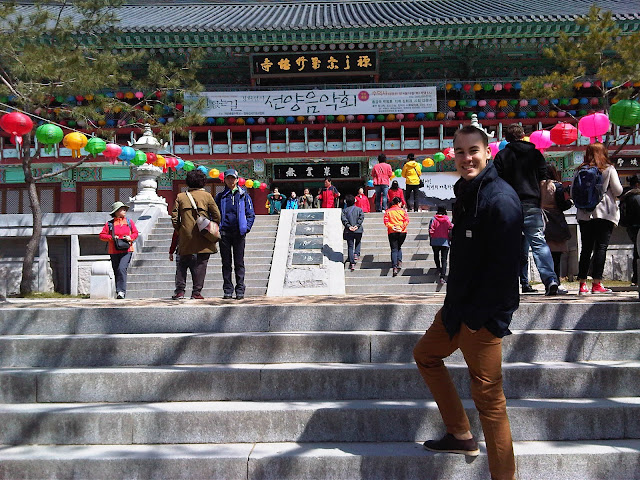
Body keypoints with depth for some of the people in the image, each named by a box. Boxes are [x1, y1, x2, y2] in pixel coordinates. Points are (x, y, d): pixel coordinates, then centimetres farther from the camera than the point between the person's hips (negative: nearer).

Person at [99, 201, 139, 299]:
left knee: (122, 269, -20)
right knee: (116, 272, 7)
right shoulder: (109, 224, 5)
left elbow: (135, 233, 14)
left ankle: (121, 291, -21)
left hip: (126, 251, -1)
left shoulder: (129, 222, 10)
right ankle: (119, 291, 20)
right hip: (114, 251, 1)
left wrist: (130, 238, -6)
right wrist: (111, 237, -13)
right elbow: (102, 235, 2)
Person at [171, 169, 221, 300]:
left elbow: (174, 218, 2)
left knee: (182, 264, 11)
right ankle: (197, 292, 2)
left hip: (186, 237, 2)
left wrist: (179, 230, 14)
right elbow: (217, 216, -3)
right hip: (203, 239, -2)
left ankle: (180, 291, 6)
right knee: (201, 264, 3)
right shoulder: (206, 196, 0)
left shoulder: (180, 197, 5)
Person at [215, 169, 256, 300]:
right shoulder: (220, 197, 11)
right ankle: (227, 290, 8)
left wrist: (247, 227, -7)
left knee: (239, 263, 1)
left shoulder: (243, 195, 7)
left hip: (239, 233, -2)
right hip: (224, 233, 2)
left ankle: (240, 290, 4)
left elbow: (251, 214, 7)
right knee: (226, 263, 4)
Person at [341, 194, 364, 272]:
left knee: (350, 246, 3)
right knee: (358, 243, 28)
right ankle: (356, 254, 8)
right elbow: (361, 217, -6)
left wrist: (348, 226, -13)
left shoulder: (344, 210, 4)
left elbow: (343, 219, -9)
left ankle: (352, 263, -5)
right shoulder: (359, 209, 5)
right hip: (358, 230, 1)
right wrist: (357, 225, -11)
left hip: (349, 231, -1)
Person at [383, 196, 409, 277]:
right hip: (402, 232, 1)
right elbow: (407, 220, -6)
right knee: (399, 247, 22)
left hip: (392, 233, 0)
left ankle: (395, 268, -12)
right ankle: (399, 262, 4)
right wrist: (401, 227, -9)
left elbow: (386, 222, -6)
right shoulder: (402, 210, 4)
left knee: (394, 249, 0)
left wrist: (392, 227, -10)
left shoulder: (388, 211, 5)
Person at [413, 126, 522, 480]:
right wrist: (454, 305, 14)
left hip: (483, 314, -10)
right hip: (459, 305, 11)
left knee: (488, 396, -5)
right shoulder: (466, 192, 12)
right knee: (426, 355, 24)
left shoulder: (500, 198, -18)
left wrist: (476, 315, -20)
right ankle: (460, 435, 31)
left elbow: (503, 265, -23)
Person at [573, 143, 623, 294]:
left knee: (586, 248, 7)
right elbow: (618, 191, -1)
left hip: (584, 214, 3)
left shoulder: (580, 170, 6)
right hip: (605, 213, -3)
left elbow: (572, 192, 6)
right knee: (601, 247, -2)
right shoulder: (609, 169, -1)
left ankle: (582, 284, 5)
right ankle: (596, 284, -7)